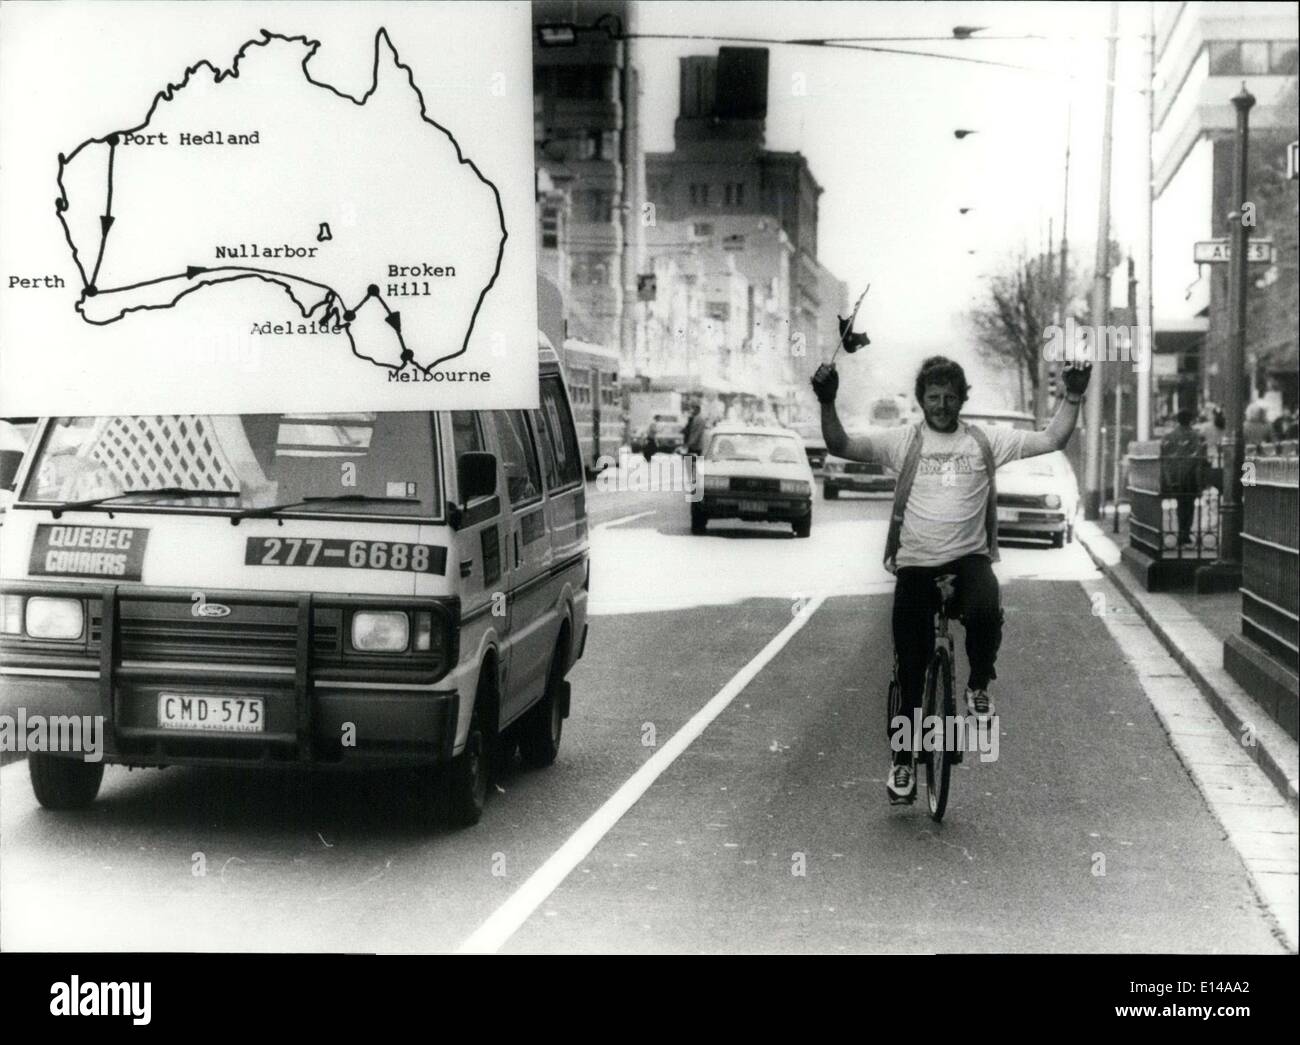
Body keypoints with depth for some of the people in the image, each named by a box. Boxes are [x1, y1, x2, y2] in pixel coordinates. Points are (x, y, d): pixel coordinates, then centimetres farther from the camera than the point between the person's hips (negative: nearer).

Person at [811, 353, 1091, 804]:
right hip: (916, 563, 0)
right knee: (911, 670, 2)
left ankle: (978, 686, -4)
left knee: (985, 612, -35)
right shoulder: (903, 440, -2)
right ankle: (902, 761, 18)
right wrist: (827, 403, -26)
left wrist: (1072, 396, -11)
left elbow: (1052, 439, 1)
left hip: (970, 558, 0)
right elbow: (840, 445, -11)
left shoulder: (986, 441, 2)